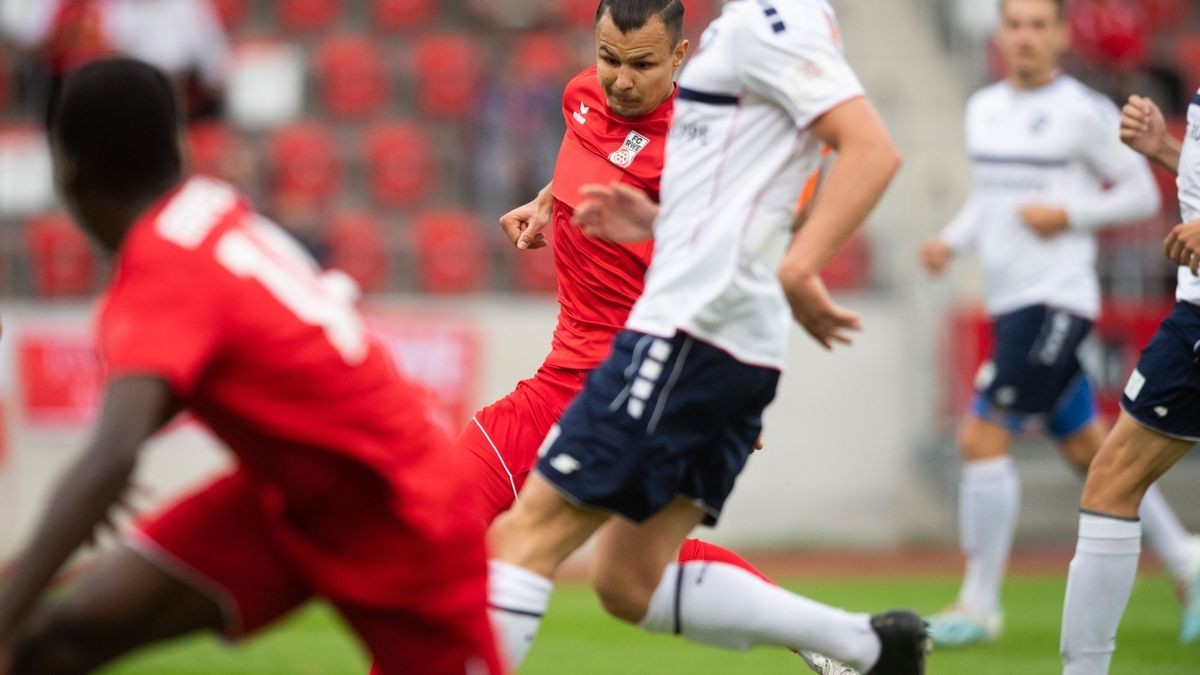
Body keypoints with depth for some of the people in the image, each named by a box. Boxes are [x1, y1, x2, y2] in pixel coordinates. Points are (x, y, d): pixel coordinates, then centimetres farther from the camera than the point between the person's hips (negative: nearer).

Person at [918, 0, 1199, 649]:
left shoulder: (1084, 110, -8)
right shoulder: (984, 108, 12)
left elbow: (1143, 194, -3)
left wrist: (1067, 215, -16)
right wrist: (951, 241, 7)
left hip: (1055, 299, -8)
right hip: (1010, 302, 8)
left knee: (982, 438, -13)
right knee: (1088, 449, 13)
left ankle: (978, 606, -6)